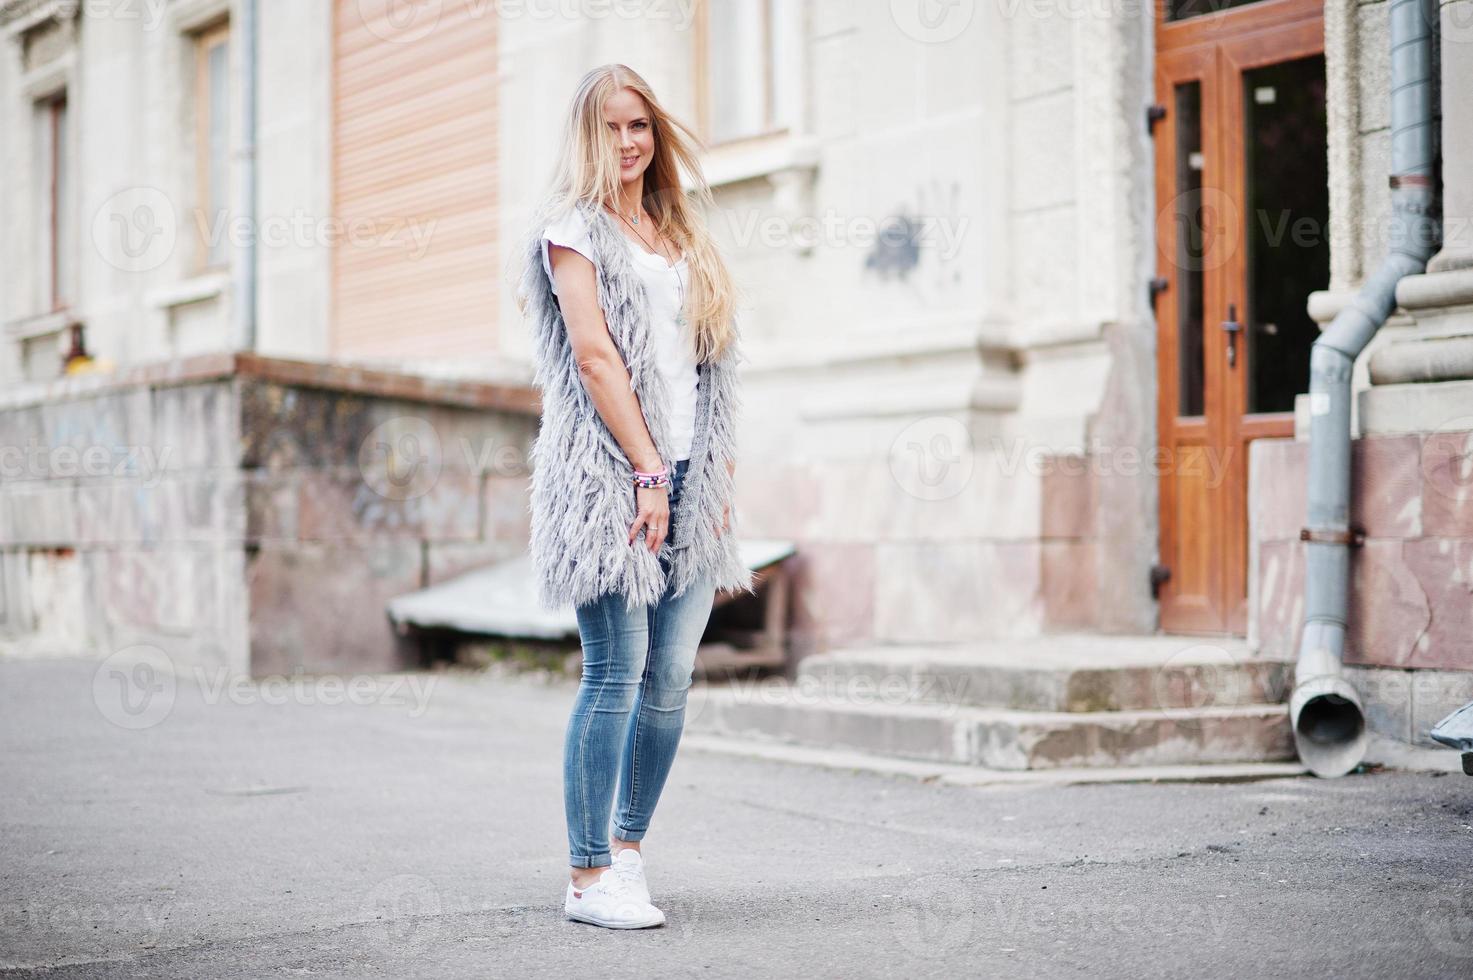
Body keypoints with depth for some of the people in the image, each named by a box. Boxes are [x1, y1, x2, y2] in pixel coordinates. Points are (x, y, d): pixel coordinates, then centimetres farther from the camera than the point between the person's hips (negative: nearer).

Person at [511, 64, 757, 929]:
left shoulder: (685, 237, 22)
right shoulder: (573, 228, 2)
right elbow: (595, 353, -8)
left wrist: (719, 474, 8)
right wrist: (649, 473, -13)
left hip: (688, 477, 6)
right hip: (607, 475, -6)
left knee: (672, 676, 4)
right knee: (616, 674, -9)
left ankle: (629, 847, 17)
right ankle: (589, 879, -2)